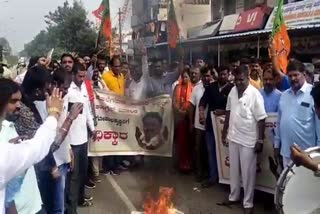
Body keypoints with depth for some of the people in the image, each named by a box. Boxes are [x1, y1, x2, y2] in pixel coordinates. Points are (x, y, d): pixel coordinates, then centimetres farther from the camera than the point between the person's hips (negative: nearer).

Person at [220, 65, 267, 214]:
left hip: (248, 139, -5)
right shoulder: (233, 91, 1)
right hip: (233, 137, 6)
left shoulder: (255, 94, -16)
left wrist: (260, 140, -14)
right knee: (234, 169, 18)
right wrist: (224, 131, 13)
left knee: (248, 172, 6)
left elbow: (261, 119, -14)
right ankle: (233, 196, 35)